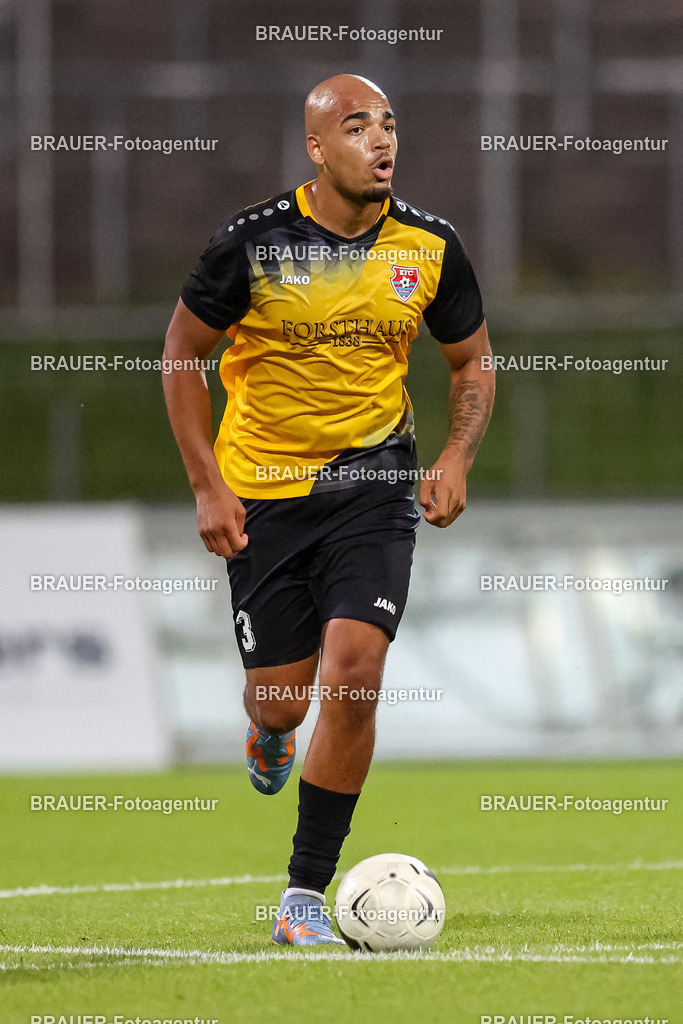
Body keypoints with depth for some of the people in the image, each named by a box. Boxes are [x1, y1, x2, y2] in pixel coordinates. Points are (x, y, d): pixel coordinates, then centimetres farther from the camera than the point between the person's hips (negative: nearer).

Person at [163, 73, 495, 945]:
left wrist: (456, 459, -6)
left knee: (353, 676, -16)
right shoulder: (254, 242, -12)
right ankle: (267, 729, 47)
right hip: (263, 492, -1)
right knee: (282, 698, 4)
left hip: (373, 482, 1)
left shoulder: (429, 246, -4)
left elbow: (472, 360, 11)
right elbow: (182, 354, -1)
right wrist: (208, 487, -7)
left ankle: (305, 895, -5)